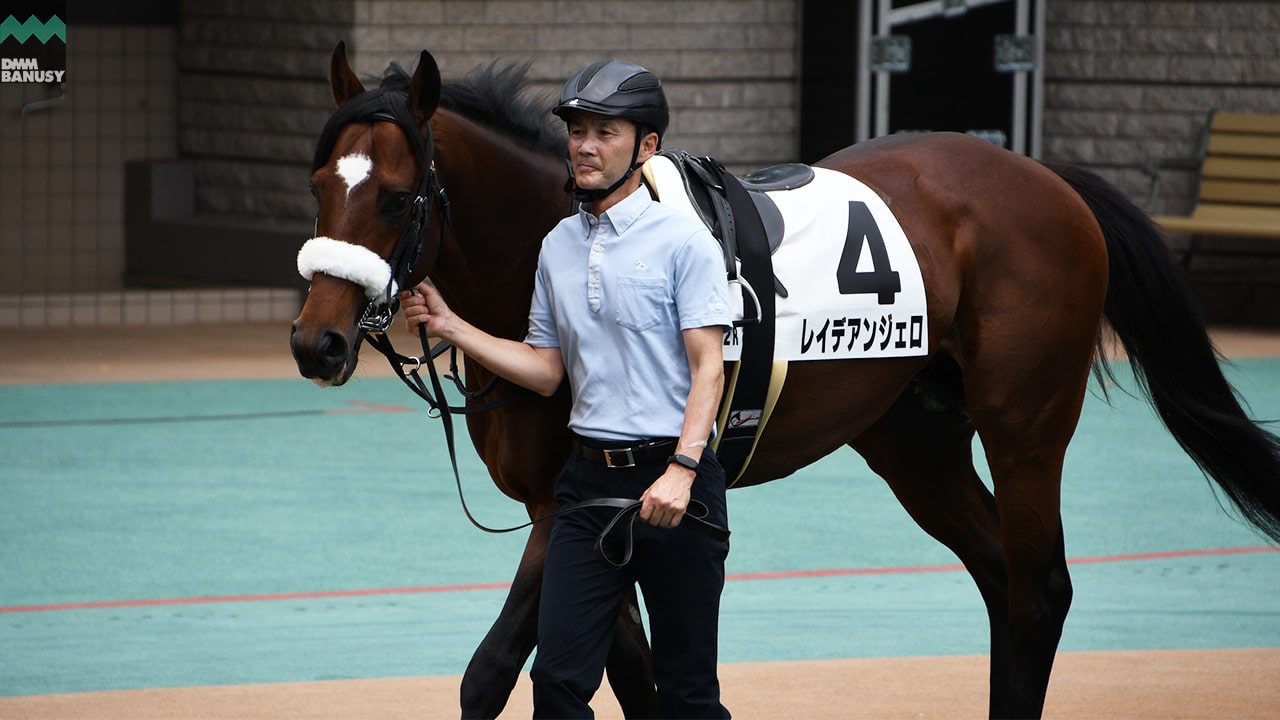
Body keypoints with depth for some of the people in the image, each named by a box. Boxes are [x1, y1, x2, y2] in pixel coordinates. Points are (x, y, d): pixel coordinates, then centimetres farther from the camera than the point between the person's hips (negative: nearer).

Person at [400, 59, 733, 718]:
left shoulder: (682, 240, -7)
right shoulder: (558, 248, 11)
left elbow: (708, 368, -12)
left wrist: (682, 469, -24)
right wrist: (447, 326, 8)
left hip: (672, 482, -5)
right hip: (589, 480, 5)